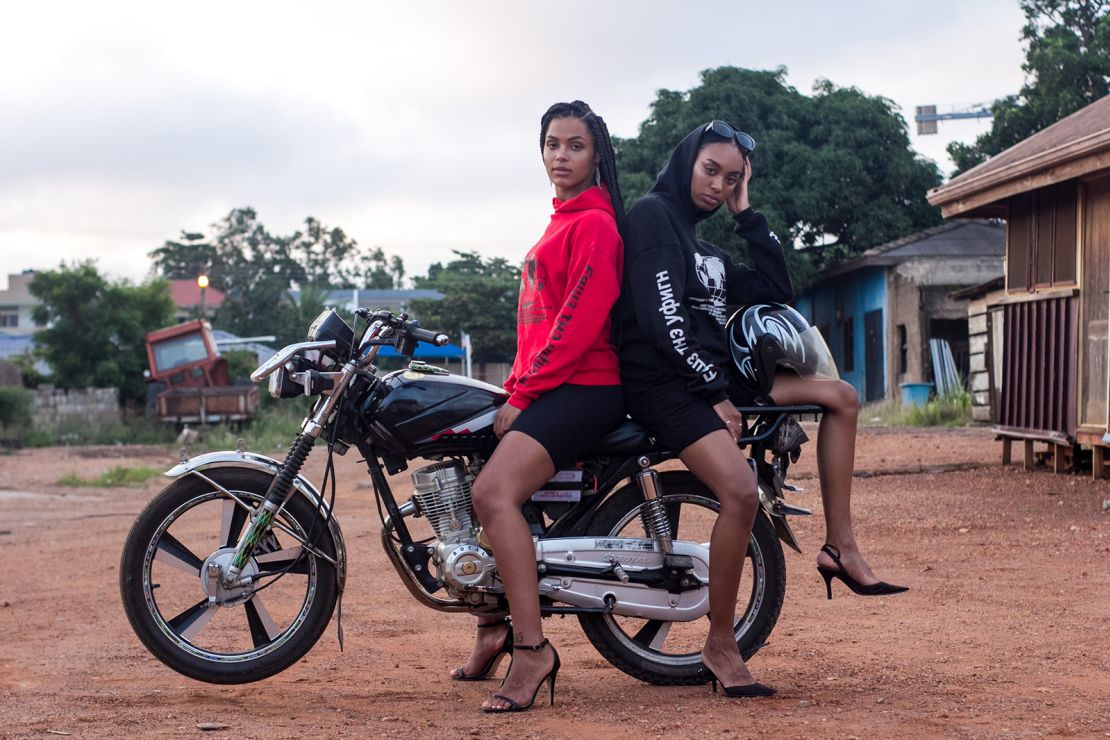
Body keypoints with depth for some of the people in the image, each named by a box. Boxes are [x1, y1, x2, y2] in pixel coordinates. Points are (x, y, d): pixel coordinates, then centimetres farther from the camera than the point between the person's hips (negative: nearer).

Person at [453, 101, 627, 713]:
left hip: (585, 385, -11)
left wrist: (524, 391, -17)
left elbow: (581, 319, -18)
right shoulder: (561, 222, 22)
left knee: (493, 492, -29)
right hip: (547, 386, 11)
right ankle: (494, 626, 26)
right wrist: (515, 386, 14)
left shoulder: (593, 222, -8)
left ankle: (531, 648, -31)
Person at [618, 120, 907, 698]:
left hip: (714, 371, 10)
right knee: (741, 491, -29)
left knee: (842, 398, 5)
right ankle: (720, 647, -16)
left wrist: (746, 214, 13)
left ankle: (840, 546, 2)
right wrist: (714, 390, -17)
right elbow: (661, 317, -17)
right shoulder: (652, 215, -6)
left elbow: (776, 292, 16)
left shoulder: (701, 245, 22)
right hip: (664, 382, -10)